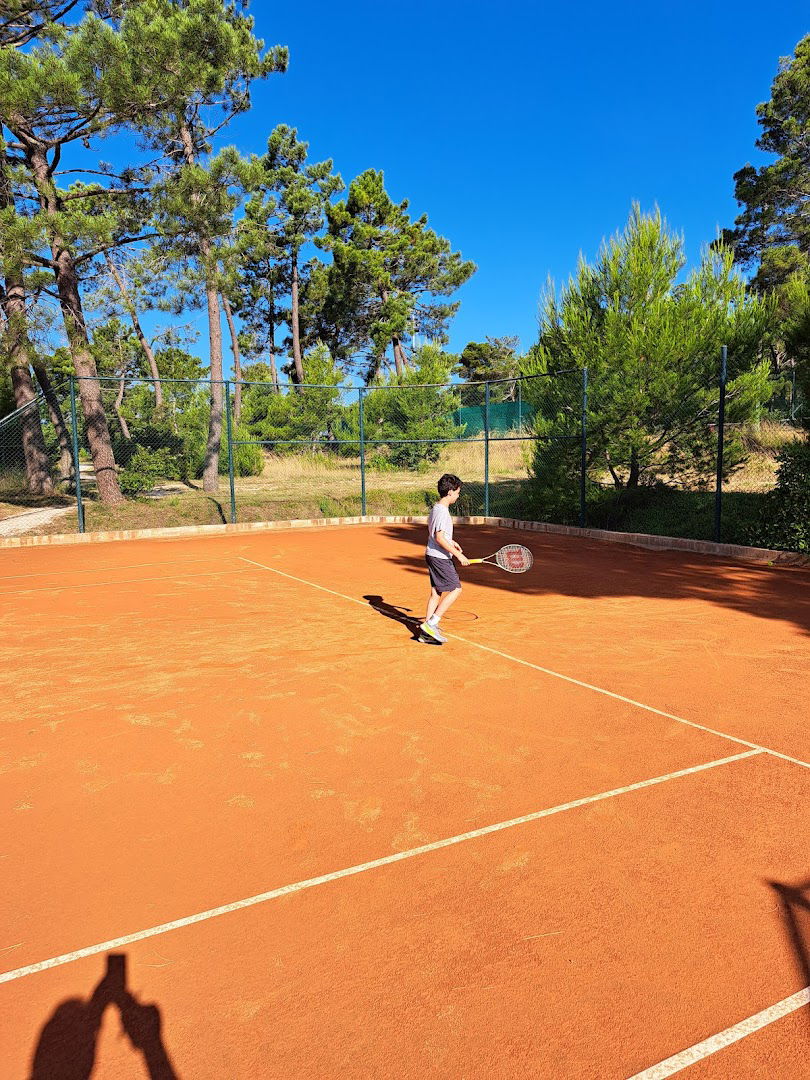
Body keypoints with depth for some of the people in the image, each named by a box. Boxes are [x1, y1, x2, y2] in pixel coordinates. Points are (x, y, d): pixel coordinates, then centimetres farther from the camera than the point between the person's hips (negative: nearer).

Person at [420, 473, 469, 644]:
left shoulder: (436, 508, 13)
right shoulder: (442, 511, -18)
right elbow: (439, 538, -24)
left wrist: (451, 542, 25)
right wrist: (458, 554, -22)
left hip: (432, 555, 10)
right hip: (440, 557, -10)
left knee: (436, 592, 12)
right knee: (455, 589, -6)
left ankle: (428, 626, 14)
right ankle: (431, 624, -8)